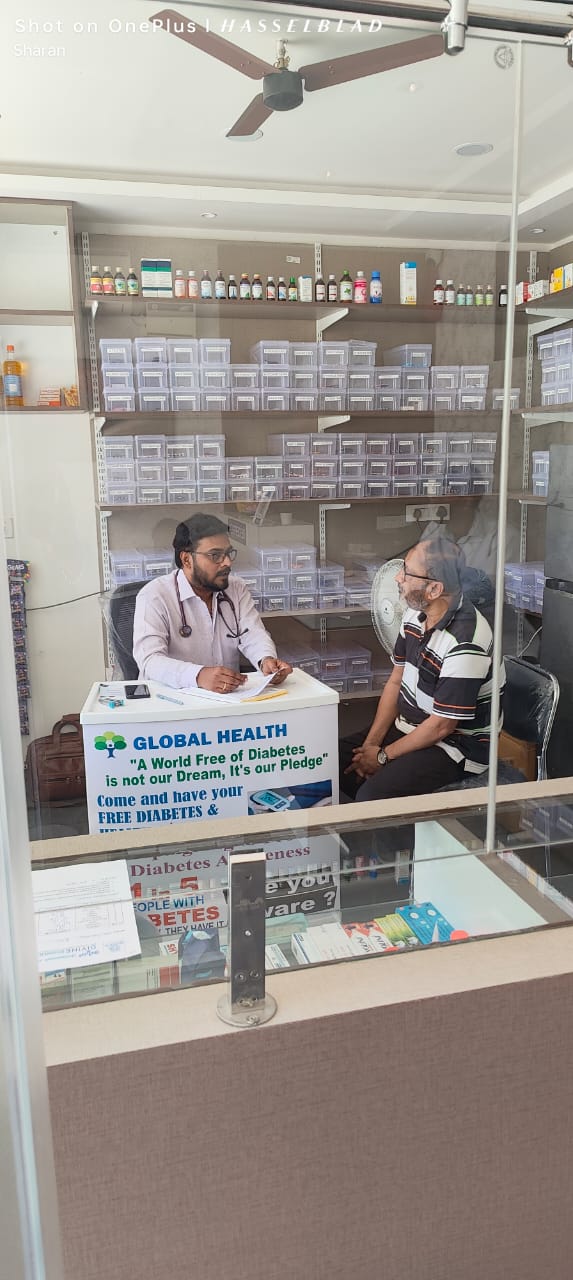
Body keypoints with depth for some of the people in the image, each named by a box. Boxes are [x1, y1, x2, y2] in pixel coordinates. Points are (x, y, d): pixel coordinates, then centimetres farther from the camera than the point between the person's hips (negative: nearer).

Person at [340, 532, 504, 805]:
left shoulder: (465, 643, -28)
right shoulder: (415, 614, -1)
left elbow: (442, 726, -22)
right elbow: (396, 681, 6)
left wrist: (383, 756, -11)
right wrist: (370, 744, -2)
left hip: (456, 744, -9)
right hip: (408, 727, 9)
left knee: (373, 796, -28)